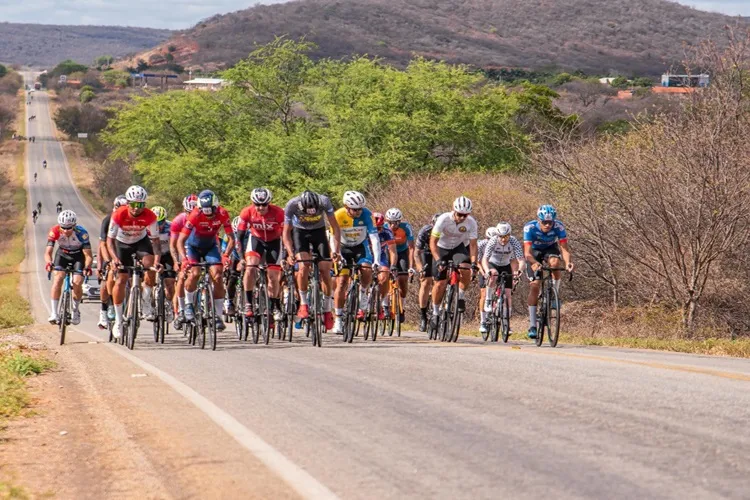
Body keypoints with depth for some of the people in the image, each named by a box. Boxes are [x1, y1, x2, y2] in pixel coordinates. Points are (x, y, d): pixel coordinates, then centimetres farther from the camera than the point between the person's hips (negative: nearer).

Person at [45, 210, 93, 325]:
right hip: (62, 254, 1)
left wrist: (87, 267, -53)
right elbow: (48, 252, -30)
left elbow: (88, 255, -34)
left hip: (78, 256, -1)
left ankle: (76, 310, 10)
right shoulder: (55, 231, -28)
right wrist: (48, 263, -52)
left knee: (77, 283, -18)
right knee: (58, 279, -22)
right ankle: (54, 313, -18)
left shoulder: (81, 233, -33)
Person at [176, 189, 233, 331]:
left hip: (210, 246, 2)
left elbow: (231, 238, -20)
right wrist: (184, 258, -45)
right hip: (193, 246, -2)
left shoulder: (222, 214, -24)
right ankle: (188, 304, 1)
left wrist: (225, 256, -37)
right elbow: (180, 241, -30)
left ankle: (218, 316, -6)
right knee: (194, 273, -25)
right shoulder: (195, 215, -30)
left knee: (217, 276, -14)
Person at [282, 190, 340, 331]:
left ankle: (327, 310, 5)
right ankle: (303, 304, -10)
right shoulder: (292, 205, -31)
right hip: (300, 231, -1)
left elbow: (335, 227, -23)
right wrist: (290, 253, -35)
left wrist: (336, 249, -34)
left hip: (318, 231, 1)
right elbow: (286, 232, -22)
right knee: (304, 266, -24)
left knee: (325, 269, -7)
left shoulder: (324, 202, -31)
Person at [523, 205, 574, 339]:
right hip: (535, 252, -1)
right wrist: (534, 263, -59)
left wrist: (568, 262, -54)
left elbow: (564, 249, -34)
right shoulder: (530, 227, -33)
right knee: (534, 285, -12)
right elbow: (527, 253, -38)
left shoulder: (558, 226, -30)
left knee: (554, 262, -35)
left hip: (551, 248, 1)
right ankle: (532, 325, -10)